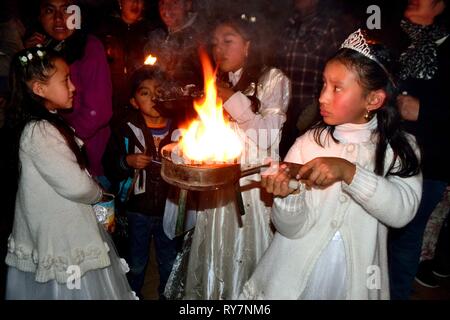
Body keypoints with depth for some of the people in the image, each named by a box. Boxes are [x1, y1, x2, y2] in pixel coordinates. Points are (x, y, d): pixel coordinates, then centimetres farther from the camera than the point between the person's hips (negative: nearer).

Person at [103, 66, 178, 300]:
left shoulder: (177, 127, -5)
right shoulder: (126, 130, -8)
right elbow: (110, 170, -6)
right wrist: (127, 161, -23)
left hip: (168, 209, 1)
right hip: (138, 208, -1)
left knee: (169, 262, 20)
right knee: (137, 263, 18)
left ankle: (167, 294, 45)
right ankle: (133, 294, 44)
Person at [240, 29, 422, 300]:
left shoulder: (399, 148, -5)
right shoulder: (309, 143, -9)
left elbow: (403, 210, -21)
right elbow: (292, 228, -10)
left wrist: (347, 171, -30)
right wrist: (289, 195, -29)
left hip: (356, 280, 1)